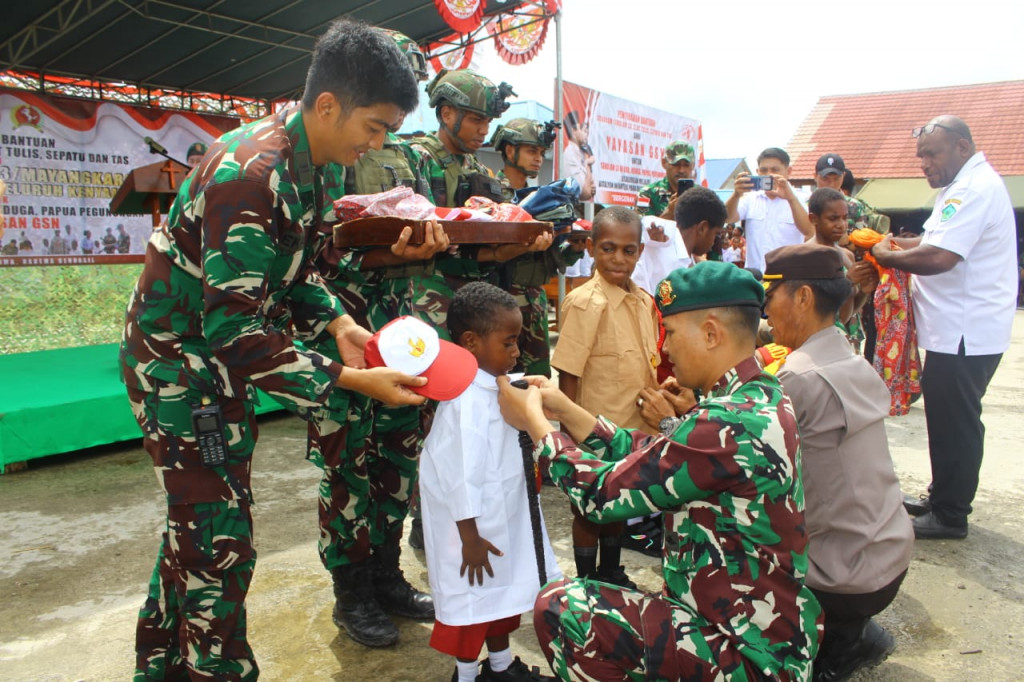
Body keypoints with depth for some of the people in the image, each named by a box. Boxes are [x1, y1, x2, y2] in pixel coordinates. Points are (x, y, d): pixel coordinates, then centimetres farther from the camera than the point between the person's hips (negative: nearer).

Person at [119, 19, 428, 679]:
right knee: (220, 536, -2)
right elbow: (232, 328, -32)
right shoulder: (249, 174, -30)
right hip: (178, 357, -9)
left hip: (222, 352, 9)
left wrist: (337, 322, -9)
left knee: (199, 519, 20)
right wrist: (344, 380, -34)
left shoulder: (320, 164, -1)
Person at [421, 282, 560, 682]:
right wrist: (470, 536, -21)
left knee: (504, 590, 23)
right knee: (474, 598, 9)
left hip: (503, 517, 10)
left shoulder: (492, 388, 4)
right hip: (474, 522, -10)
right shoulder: (467, 400, -27)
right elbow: (462, 473, -25)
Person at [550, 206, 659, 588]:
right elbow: (568, 376, -18)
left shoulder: (643, 301, 2)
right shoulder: (585, 303, -19)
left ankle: (611, 574, 43)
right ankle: (587, 583, 31)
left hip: (633, 427, 7)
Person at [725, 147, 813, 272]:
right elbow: (728, 218, -6)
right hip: (753, 275, 2)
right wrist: (736, 195, -27)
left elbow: (809, 232, -16)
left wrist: (791, 198, -30)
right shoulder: (750, 198, 10)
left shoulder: (799, 200, 1)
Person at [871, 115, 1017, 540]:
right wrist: (900, 243, 7)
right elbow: (939, 241, 24)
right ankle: (943, 499, 29)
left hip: (965, 333, -11)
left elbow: (939, 257, -28)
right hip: (959, 329, 11)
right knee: (949, 420, 17)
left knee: (954, 423, -1)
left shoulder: (975, 189, -17)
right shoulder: (967, 185, 17)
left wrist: (887, 256, -13)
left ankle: (949, 516, 10)